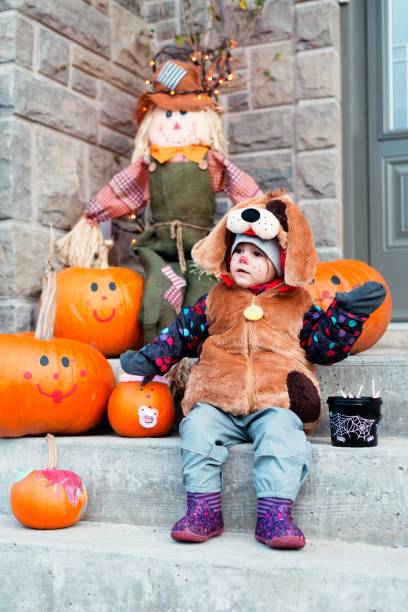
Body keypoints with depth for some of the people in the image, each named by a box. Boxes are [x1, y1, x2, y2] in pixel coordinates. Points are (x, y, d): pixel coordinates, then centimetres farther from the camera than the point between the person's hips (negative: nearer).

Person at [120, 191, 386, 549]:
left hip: (277, 401, -2)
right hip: (217, 400, 2)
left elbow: (325, 345, 10)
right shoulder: (215, 300, 21)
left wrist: (348, 313, 0)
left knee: (282, 432, -32)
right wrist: (150, 359, 12)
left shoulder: (297, 305, 15)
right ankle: (203, 511, -19)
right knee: (198, 426, -26)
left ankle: (275, 515, -30)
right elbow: (182, 332, 23)